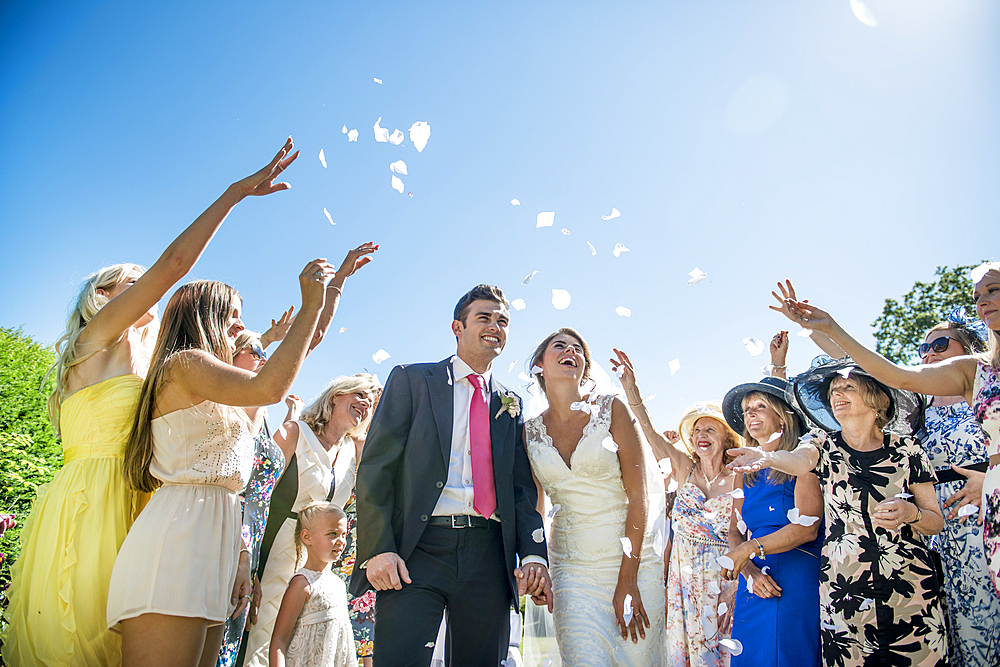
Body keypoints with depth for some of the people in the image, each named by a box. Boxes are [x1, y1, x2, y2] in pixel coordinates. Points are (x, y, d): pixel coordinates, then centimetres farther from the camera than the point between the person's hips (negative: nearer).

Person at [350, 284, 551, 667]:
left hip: (489, 555, 4)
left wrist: (533, 555, -3)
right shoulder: (412, 380, 6)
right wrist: (379, 549, -12)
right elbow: (375, 468, -1)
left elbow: (523, 488, 13)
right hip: (416, 550, -3)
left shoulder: (510, 405, 17)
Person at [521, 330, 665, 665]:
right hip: (572, 569, 2)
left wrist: (628, 580, -12)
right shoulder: (530, 432, 4)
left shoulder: (612, 410, -5)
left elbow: (639, 495, -8)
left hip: (633, 559, -1)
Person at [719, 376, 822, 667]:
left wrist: (751, 548, -19)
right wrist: (749, 571, -8)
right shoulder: (747, 472, 12)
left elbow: (807, 527, -15)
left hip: (798, 583, -5)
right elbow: (735, 532, 10)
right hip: (755, 585, 5)